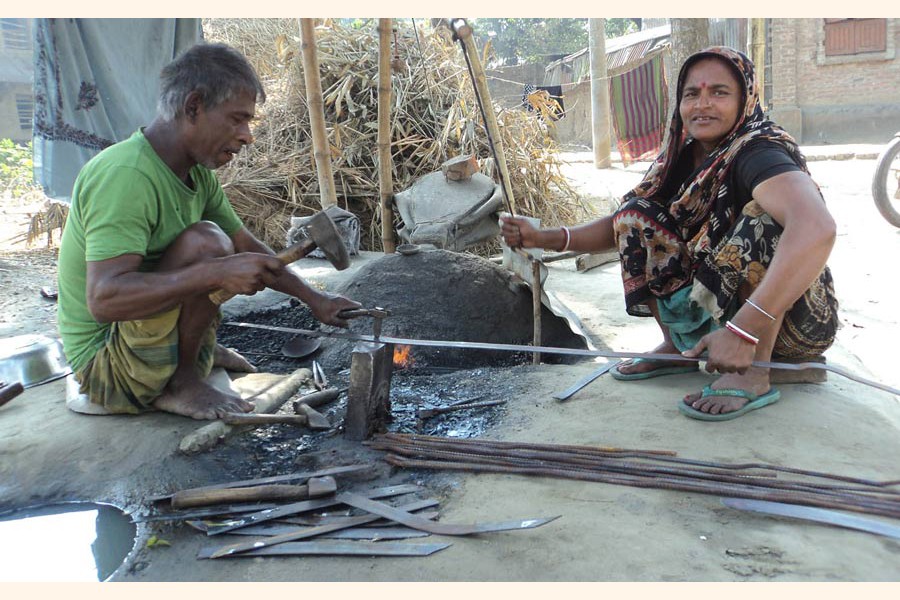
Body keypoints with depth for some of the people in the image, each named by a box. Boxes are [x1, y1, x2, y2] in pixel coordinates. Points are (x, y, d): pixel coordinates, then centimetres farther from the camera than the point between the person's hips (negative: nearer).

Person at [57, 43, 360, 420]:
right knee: (204, 242, -27)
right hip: (105, 364, -9)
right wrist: (217, 274, -39)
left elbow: (247, 248, 13)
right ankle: (182, 384, -13)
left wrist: (314, 300, 7)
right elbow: (103, 299, -35)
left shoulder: (198, 174, 2)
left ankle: (200, 347, 8)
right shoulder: (124, 175, -27)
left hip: (138, 334, 9)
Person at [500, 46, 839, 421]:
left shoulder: (757, 153, -23)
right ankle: (675, 348, 2)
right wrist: (544, 238, -11)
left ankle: (754, 375, -24)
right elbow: (625, 223, 6)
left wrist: (742, 330, -49)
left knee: (764, 213, -32)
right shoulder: (682, 159, 0)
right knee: (637, 212, -3)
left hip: (791, 319, -6)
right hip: (715, 307, 7)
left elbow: (816, 229, -43)